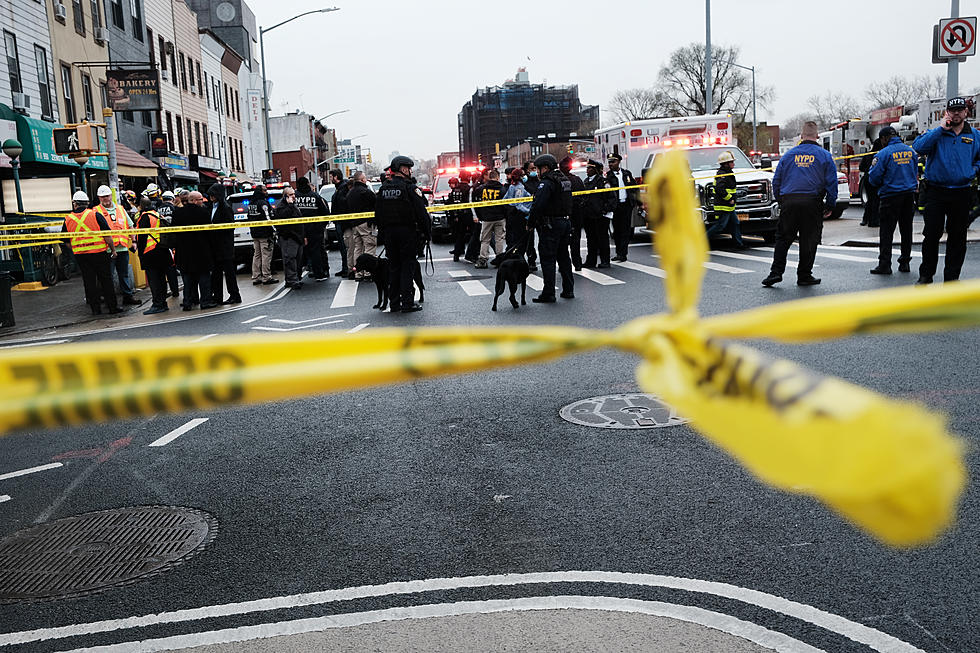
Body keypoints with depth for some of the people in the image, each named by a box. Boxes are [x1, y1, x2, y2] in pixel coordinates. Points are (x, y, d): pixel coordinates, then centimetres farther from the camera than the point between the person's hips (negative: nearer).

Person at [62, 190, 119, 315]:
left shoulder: (68, 219, 4)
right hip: (99, 253, -2)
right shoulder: (95, 215, -6)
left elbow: (66, 241, 12)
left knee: (89, 282, 9)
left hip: (80, 256, 2)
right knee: (106, 281, 4)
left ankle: (95, 308, 10)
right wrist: (113, 249, 2)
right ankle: (112, 307, 5)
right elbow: (107, 234, -8)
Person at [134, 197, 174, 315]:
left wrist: (140, 252, -8)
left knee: (153, 279, -6)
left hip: (150, 252, -8)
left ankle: (158, 304, -8)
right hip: (162, 251, 8)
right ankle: (163, 303, 16)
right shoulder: (157, 214, 14)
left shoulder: (145, 216, -10)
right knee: (161, 278, 11)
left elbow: (142, 236, -13)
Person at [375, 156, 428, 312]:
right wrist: (425, 231, -4)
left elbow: (377, 214, 13)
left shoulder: (383, 188, 10)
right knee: (407, 266, -1)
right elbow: (421, 212, -13)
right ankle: (407, 303, -3)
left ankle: (394, 302, 12)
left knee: (393, 266, 10)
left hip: (388, 232, 6)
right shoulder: (410, 187, -10)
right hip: (407, 231, -6)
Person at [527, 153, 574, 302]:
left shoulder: (546, 183, -16)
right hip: (565, 222, 9)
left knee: (548, 259, -4)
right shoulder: (565, 181, 14)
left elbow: (537, 205, -23)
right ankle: (568, 290, 22)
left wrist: (530, 223, -12)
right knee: (564, 257, 16)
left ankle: (548, 294, -2)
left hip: (550, 225, -9)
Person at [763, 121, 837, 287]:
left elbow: (776, 181, 11)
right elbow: (832, 183, 1)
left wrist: (780, 201, 18)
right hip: (812, 203, -1)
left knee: (783, 238, 9)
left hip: (788, 202, 1)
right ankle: (804, 276, 11)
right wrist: (830, 205, 8)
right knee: (808, 241, 6)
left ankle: (776, 272, 0)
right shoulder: (824, 156, 4)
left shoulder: (788, 155, 10)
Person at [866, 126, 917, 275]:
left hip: (891, 196, -6)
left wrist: (873, 166, 8)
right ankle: (905, 262, 18)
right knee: (906, 230, 12)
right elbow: (915, 173, 18)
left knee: (886, 231, -2)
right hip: (909, 195, 6)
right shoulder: (910, 151, 8)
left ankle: (884, 264, -4)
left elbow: (874, 178, -10)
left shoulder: (884, 153, -11)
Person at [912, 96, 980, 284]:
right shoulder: (936, 134, 3)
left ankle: (952, 277, 14)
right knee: (931, 235, -2)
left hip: (961, 194, 2)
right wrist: (941, 129, -17)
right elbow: (919, 147, -16)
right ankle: (926, 275, 10)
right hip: (936, 192, -2)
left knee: (957, 237, 6)